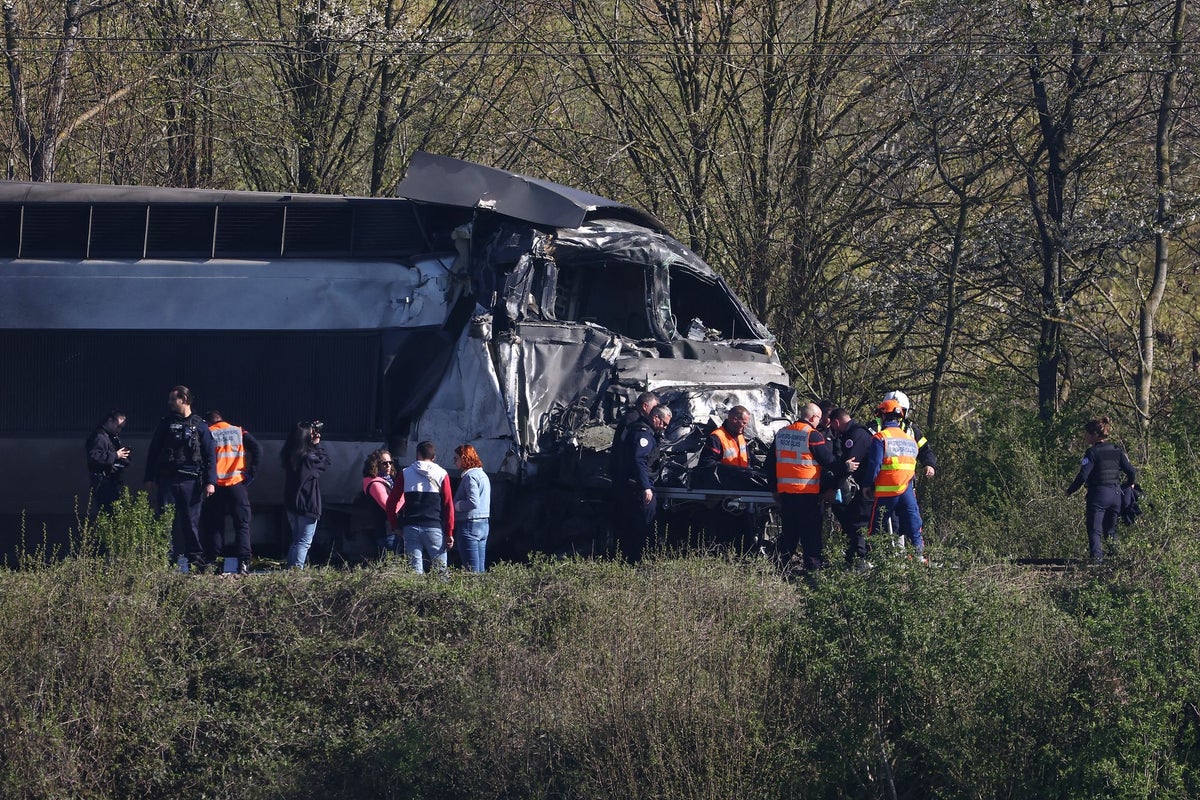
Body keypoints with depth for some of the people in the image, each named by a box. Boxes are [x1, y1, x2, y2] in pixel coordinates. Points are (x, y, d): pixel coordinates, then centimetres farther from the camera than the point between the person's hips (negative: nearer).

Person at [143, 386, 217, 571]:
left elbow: (210, 455, 4)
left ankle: (196, 559, 2)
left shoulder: (199, 426, 7)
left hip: (191, 482, -2)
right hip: (167, 481, 2)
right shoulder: (165, 424, 12)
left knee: (191, 521, -1)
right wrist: (150, 478, 6)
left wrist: (210, 482, -5)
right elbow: (153, 451, 13)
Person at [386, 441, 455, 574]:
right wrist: (449, 533, 2)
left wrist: (394, 525, 13)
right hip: (434, 527, -1)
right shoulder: (441, 474, 2)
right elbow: (448, 505, -1)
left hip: (411, 527, 1)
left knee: (414, 569, 1)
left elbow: (391, 501, 4)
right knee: (440, 569, 0)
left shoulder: (406, 473, 6)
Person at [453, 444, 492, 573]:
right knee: (480, 569, 10)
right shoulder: (483, 475, 16)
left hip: (470, 525, -10)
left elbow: (473, 503, -23)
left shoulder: (470, 476, -13)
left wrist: (457, 505, -8)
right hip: (484, 525, 10)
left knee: (472, 571, -8)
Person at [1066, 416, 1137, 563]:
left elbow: (1083, 476, -15)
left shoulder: (1092, 452, -10)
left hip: (1098, 495, -6)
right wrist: (1131, 485, 26)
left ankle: (1097, 557, -19)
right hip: (1116, 494, 6)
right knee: (1110, 530, 17)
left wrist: (1069, 491, -2)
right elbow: (1131, 471, 7)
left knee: (1094, 530, -4)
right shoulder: (1117, 450, 7)